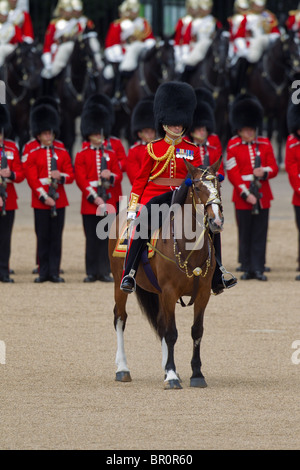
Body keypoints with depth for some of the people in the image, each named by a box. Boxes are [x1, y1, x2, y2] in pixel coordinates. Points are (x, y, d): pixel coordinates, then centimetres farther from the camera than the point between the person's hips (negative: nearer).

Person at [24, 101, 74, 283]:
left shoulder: (62, 152, 10)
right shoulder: (32, 154, 3)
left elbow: (71, 176, 8)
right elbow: (32, 178, -4)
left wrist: (60, 176, -15)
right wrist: (44, 197, -14)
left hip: (59, 200, 2)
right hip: (41, 200, -2)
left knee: (56, 237, 1)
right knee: (43, 237, 0)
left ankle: (55, 272, 4)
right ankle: (44, 272, 5)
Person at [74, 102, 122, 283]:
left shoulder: (111, 154, 12)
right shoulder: (82, 156, 3)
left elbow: (119, 175, 10)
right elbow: (81, 179, -3)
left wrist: (111, 176, -15)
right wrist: (95, 198, -12)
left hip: (108, 202, 2)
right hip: (90, 202, -2)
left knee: (106, 238, 0)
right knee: (92, 239, 0)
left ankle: (105, 271, 3)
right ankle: (92, 272, 4)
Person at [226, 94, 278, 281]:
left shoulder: (265, 144, 9)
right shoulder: (233, 146, 1)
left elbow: (274, 167, 8)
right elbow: (233, 173, -4)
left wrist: (264, 171, -16)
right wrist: (246, 194, -13)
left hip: (262, 195, 2)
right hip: (243, 197, -2)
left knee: (260, 234, 1)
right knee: (245, 235, 2)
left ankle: (259, 269, 4)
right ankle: (247, 269, 8)